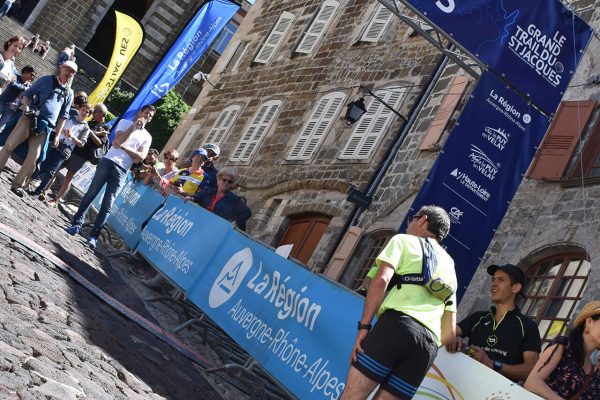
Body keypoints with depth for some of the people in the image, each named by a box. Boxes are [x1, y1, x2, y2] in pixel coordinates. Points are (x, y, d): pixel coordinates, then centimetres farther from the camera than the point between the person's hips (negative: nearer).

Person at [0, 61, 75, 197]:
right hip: (30, 118, -3)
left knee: (34, 157, -4)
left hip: (45, 126, 3)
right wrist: (26, 107, -13)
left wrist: (57, 134, 11)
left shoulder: (69, 93, 17)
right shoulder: (46, 80, 7)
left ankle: (17, 184, 3)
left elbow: (63, 115, 20)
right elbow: (27, 93, 7)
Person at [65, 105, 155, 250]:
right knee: (91, 194, -3)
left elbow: (141, 156, 2)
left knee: (107, 204, -4)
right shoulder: (125, 122, 12)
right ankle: (77, 223, 5)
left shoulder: (147, 137, 17)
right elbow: (119, 140, -6)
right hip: (108, 161, -1)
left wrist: (124, 147, -4)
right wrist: (134, 126, -10)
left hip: (122, 171, 1)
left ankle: (94, 236, -4)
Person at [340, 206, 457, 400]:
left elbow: (382, 280, -6)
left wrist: (364, 327, -8)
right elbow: (449, 330, 25)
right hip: (429, 343, 6)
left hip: (397, 324, -6)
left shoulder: (404, 241, 14)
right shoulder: (449, 267, 31)